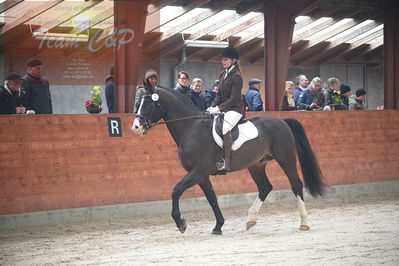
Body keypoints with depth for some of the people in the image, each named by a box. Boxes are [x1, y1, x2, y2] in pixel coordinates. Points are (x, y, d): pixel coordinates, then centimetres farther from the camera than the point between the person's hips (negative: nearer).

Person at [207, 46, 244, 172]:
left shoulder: (236, 77, -12)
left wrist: (218, 108, -20)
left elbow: (234, 99, -17)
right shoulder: (223, 75, 12)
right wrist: (212, 107, 1)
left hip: (235, 109, -9)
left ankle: (226, 164, -30)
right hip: (224, 108, 9)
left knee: (225, 129, -29)